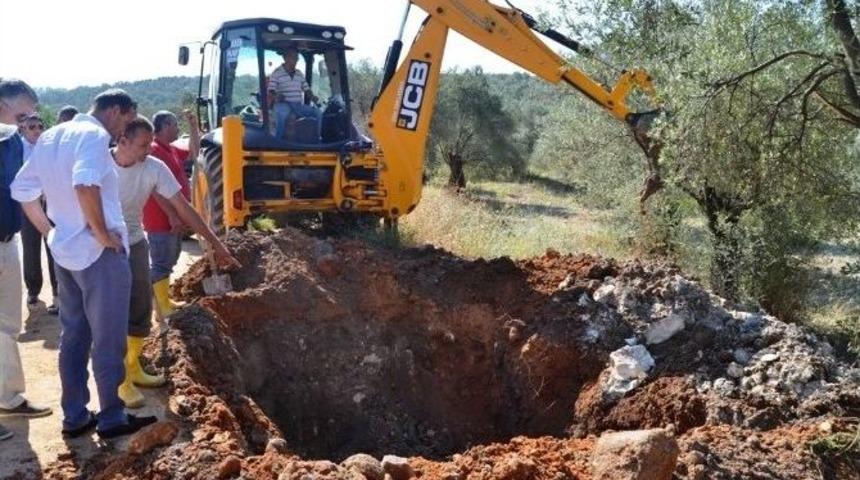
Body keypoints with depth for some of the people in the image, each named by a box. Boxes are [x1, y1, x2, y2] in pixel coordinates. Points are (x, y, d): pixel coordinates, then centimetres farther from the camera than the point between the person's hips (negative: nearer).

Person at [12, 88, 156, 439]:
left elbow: (22, 190, 15)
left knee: (73, 336, 16)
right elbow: (85, 184, -33)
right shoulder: (94, 135, -15)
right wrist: (103, 234, -22)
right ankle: (112, 419, 14)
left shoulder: (50, 137, 12)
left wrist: (49, 231, 16)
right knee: (108, 339, 3)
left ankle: (75, 417, 24)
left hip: (65, 250, 8)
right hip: (100, 253, -8)